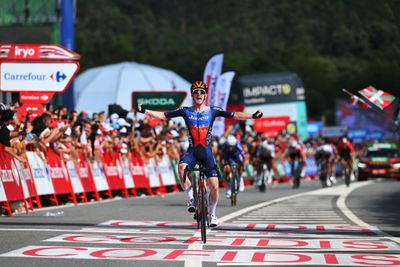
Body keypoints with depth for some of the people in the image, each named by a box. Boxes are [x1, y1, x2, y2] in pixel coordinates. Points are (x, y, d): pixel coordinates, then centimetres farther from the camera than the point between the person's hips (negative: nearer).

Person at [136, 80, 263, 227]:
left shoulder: (212, 111, -1)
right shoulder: (185, 111, 1)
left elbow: (234, 115, -6)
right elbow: (163, 115, 1)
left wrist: (252, 116, -17)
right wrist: (145, 111, -8)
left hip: (206, 151, 0)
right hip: (192, 150, 0)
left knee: (214, 186, -7)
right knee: (181, 168, -34)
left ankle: (212, 213, 17)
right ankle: (191, 199, -16)